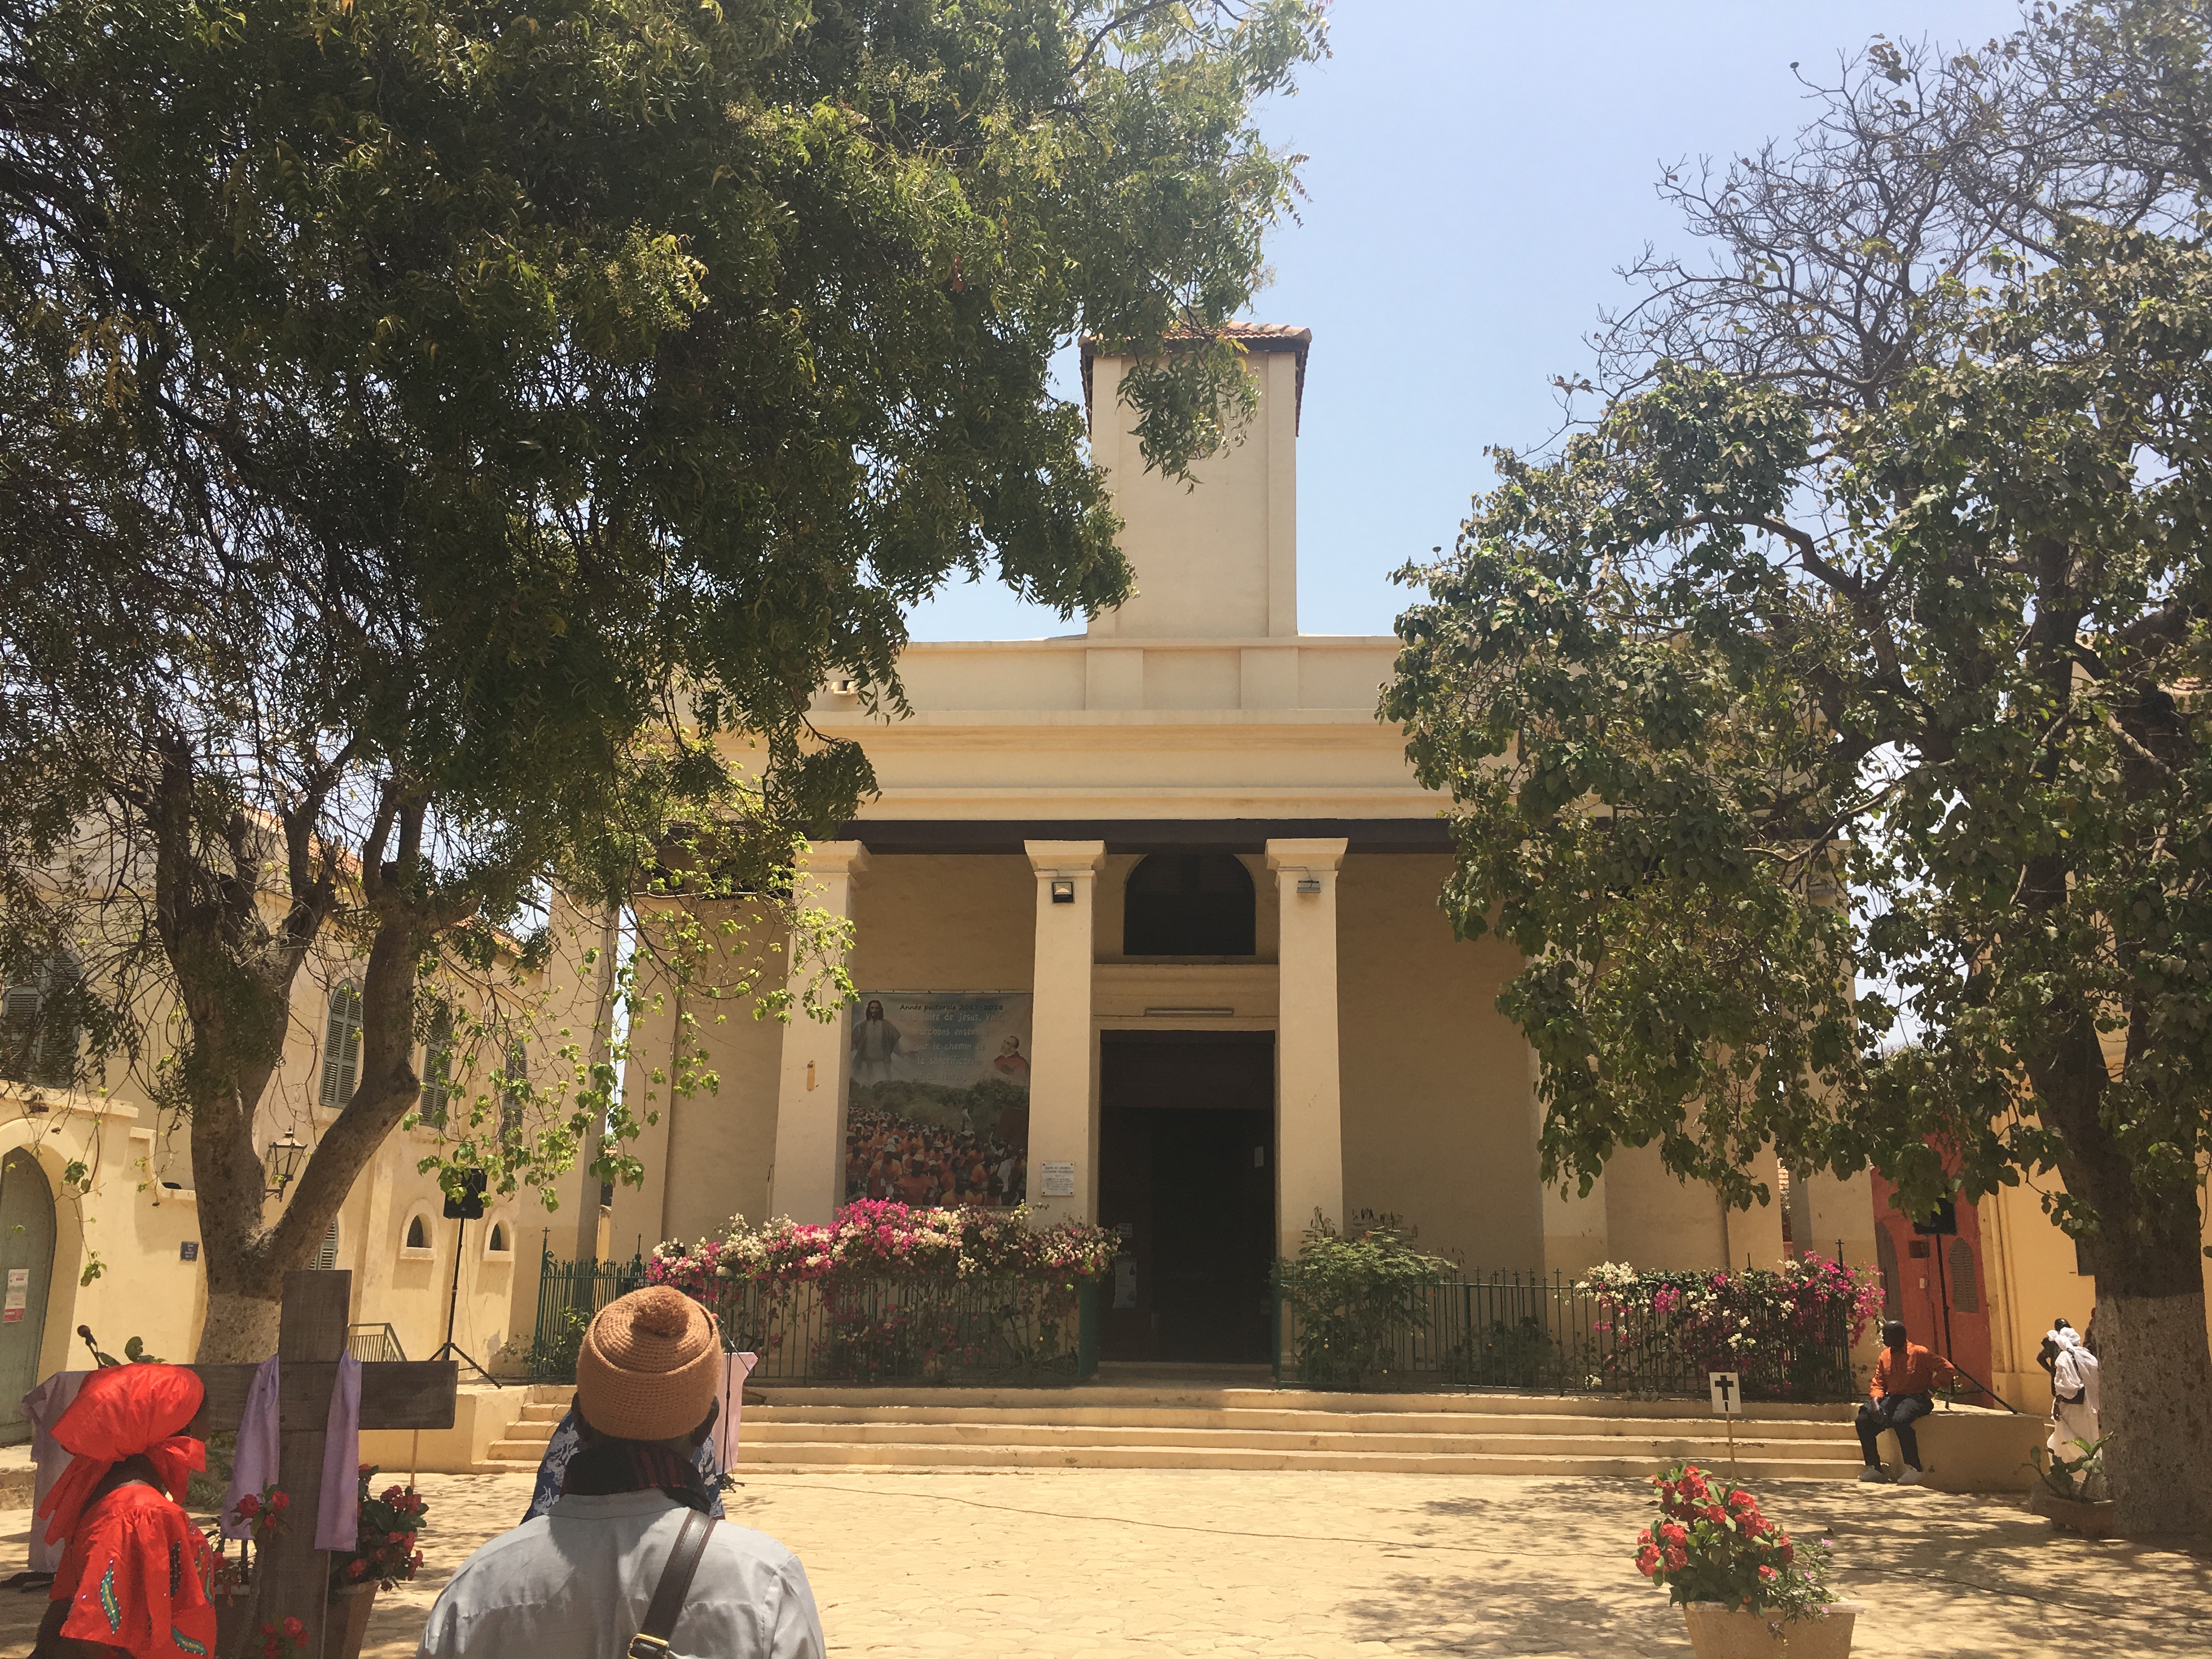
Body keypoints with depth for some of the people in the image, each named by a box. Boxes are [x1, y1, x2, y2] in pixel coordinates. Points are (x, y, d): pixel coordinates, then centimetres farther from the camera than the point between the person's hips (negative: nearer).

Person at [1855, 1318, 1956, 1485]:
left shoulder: (1919, 1353, -5)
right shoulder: (1885, 1356, 14)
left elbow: (1947, 1369, -9)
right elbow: (1878, 1384, 11)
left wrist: (1930, 1390, -12)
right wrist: (1875, 1403, -8)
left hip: (1916, 1398, -6)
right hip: (1892, 1398, 6)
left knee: (1900, 1420, -38)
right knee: (1863, 1421, -15)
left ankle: (1913, 1469, -26)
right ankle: (1874, 1468, -5)